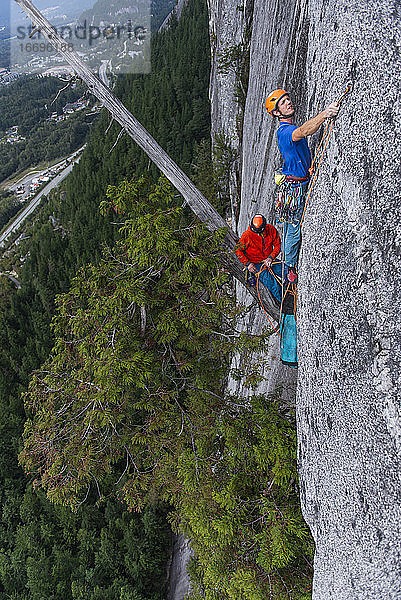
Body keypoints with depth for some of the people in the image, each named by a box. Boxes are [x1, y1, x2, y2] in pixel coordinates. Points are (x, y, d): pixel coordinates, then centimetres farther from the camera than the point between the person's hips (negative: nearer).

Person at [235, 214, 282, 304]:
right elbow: (238, 250, -5)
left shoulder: (271, 229, -7)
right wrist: (248, 263, -14)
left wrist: (270, 258, -11)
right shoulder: (247, 235, -16)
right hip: (256, 264, -4)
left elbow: (277, 245, 5)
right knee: (272, 284, -26)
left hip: (269, 260, 4)